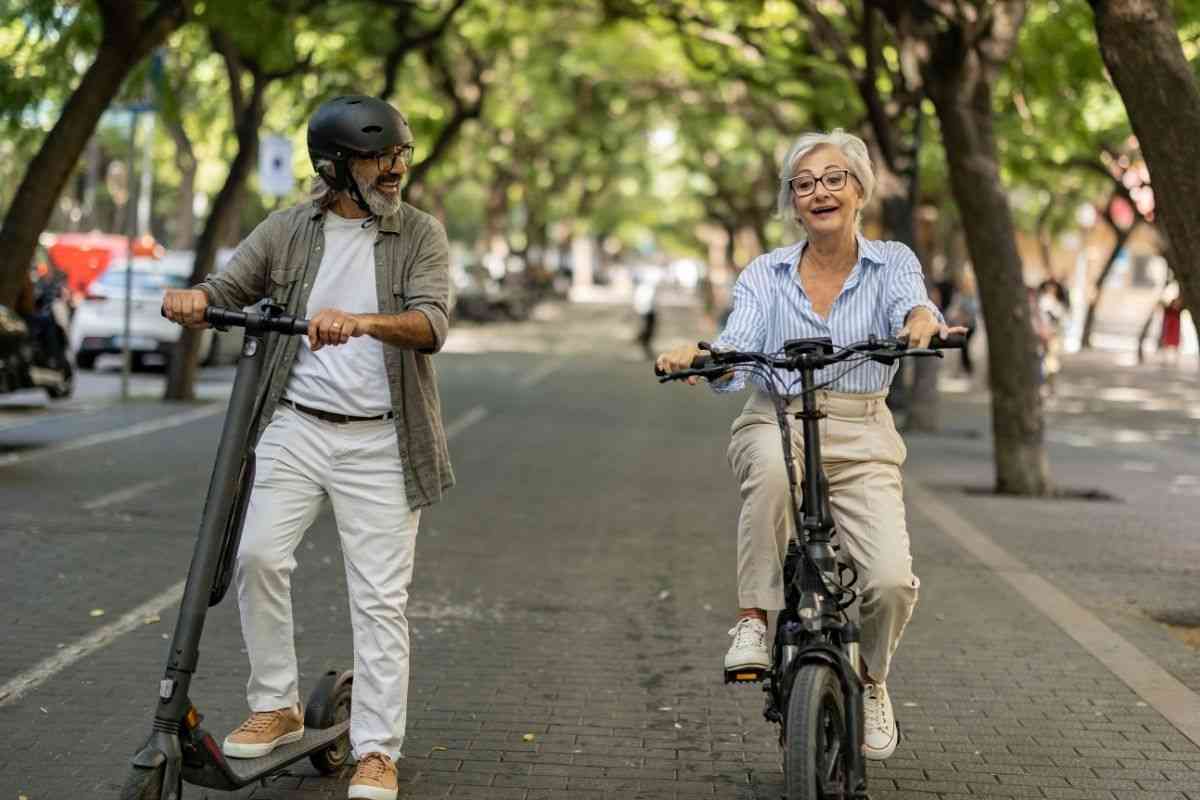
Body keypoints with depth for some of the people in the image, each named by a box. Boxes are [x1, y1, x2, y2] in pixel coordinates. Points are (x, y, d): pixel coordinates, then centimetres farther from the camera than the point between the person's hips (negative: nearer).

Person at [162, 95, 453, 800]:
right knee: (259, 555, -13)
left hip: (380, 441, -1)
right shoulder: (289, 231, 7)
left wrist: (362, 321, -35)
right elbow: (224, 289, 6)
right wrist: (189, 298, -20)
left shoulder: (420, 235, 0)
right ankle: (277, 706, 8)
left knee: (381, 596, -2)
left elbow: (432, 324, -15)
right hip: (296, 425, 2)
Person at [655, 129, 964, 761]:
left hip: (861, 439, 0)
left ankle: (870, 679, 15)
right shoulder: (765, 274, 8)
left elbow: (910, 307, -16)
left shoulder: (891, 263, 7)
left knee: (892, 581, -19)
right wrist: (696, 355, -31)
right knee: (774, 466, -40)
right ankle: (753, 619, -22)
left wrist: (923, 320, -40)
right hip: (775, 423, 0)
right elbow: (737, 349, -8)